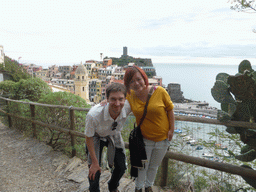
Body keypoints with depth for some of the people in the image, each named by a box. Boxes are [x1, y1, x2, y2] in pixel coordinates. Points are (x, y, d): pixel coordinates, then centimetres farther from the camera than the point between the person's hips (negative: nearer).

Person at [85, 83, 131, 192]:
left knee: (121, 167, 9)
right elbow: (89, 138, -21)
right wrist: (95, 162, -15)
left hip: (114, 136, 3)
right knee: (94, 171, -5)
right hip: (96, 137, -3)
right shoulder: (93, 114, -41)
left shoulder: (127, 107, -33)